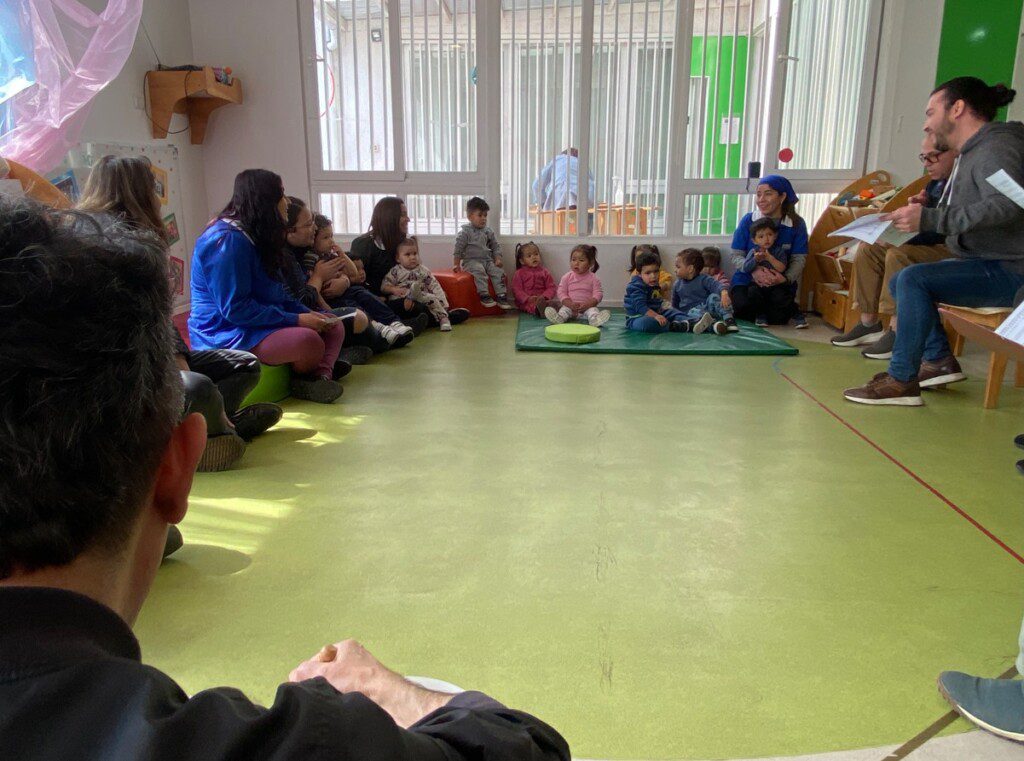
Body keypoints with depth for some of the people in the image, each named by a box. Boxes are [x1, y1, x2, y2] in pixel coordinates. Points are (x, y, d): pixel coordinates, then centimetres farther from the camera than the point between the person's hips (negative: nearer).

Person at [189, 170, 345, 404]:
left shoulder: (255, 236, 13)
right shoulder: (227, 240, -18)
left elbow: (275, 295, 16)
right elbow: (234, 308, -23)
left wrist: (307, 313, -1)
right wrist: (296, 320, -21)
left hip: (264, 324, 10)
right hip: (226, 334, -10)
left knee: (334, 327, 2)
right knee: (308, 340, -32)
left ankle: (321, 375, -24)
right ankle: (304, 380, 0)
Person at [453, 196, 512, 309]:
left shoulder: (488, 232, 12)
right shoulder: (465, 232, -4)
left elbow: (495, 247, 18)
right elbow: (458, 249, -4)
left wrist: (498, 259, 3)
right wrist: (456, 264, -6)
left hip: (487, 260, 5)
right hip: (471, 261, -5)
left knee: (498, 271, -20)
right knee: (479, 270, -35)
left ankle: (501, 295, -19)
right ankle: (484, 295, -36)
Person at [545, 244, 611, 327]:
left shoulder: (593, 278, 4)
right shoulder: (567, 277, 7)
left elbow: (598, 294, -2)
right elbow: (561, 292, 2)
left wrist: (587, 305, -19)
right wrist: (571, 304, -15)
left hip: (588, 306, -1)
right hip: (570, 305, 1)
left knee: (593, 310, -30)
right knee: (564, 310, -27)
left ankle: (595, 319, -60)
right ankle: (558, 317, -56)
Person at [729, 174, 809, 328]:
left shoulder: (797, 224, -3)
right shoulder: (748, 220, -2)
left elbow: (799, 260, -4)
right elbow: (736, 256, -3)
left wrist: (786, 278, -25)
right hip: (747, 280, 1)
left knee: (777, 318, -26)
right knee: (742, 308, -28)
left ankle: (791, 310, 11)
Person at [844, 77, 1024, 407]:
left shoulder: (997, 146, -13)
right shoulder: (972, 152, 18)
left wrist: (931, 218, -31)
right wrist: (922, 214, -2)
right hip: (986, 265, 11)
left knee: (914, 279, -26)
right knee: (899, 282, 13)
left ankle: (902, 380, -23)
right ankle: (939, 360, 8)